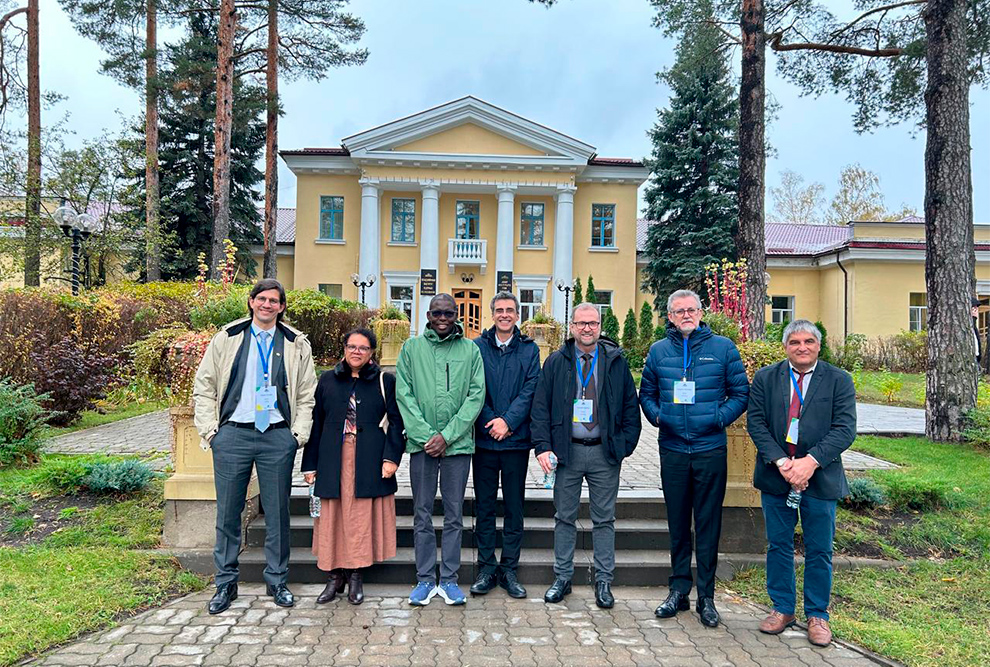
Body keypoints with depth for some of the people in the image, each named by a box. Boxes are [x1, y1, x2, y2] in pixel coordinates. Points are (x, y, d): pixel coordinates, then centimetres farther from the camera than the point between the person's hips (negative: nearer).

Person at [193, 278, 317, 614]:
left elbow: (306, 395, 8)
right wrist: (210, 430, 0)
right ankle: (225, 583, 23)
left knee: (277, 512, 8)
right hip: (232, 435, 0)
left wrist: (298, 434, -2)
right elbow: (204, 386, 8)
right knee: (228, 512, 7)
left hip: (277, 437, 0)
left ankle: (277, 581, 23)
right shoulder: (227, 338, 7)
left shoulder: (297, 344, 7)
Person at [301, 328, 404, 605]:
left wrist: (391, 457, -10)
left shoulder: (385, 381, 5)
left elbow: (396, 422, 2)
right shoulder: (328, 380, 11)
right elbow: (316, 423, 11)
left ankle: (356, 576, 17)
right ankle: (336, 576, 19)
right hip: (333, 463, 2)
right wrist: (310, 464, 8)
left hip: (369, 464, -2)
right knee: (333, 518, 5)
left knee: (362, 519, 2)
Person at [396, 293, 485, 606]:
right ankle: (425, 579, 20)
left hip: (458, 444, 0)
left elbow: (476, 396, -3)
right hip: (421, 442, 0)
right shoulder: (411, 348, 5)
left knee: (454, 515, 8)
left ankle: (449, 579, 20)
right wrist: (425, 434, -11)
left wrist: (447, 435, -11)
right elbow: (404, 395, 0)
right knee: (422, 515, 8)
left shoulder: (470, 350, 4)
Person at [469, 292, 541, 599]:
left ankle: (509, 570, 19)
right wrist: (491, 422, -11)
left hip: (516, 439, 0)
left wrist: (508, 421, -14)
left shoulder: (529, 350, 6)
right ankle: (486, 569, 19)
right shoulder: (477, 347, 5)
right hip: (484, 439, 0)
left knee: (514, 507, 7)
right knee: (484, 507, 7)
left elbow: (530, 390, -3)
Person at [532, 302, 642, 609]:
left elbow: (631, 406, 7)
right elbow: (540, 407, 1)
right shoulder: (556, 362, 4)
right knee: (564, 517, 10)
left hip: (605, 452, 0)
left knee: (604, 519, 9)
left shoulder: (616, 361, 5)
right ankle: (562, 577, 23)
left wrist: (625, 445, -2)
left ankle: (603, 581, 21)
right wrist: (543, 446, -8)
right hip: (567, 451, 0)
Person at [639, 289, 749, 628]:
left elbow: (740, 393, 4)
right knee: (677, 523, 11)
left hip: (711, 450, -2)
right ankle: (679, 590, 24)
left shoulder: (723, 347, 1)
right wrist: (657, 416, -3)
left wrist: (721, 417, -10)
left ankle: (706, 596, 17)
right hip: (672, 450, 2)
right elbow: (646, 393, 15)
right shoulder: (658, 351, 7)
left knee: (708, 525, 4)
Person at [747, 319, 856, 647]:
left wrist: (810, 461, -19)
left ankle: (817, 615, 26)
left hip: (820, 477, -1)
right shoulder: (765, 378, 3)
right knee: (778, 546, 11)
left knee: (819, 551, 9)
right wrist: (781, 462, -15)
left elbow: (845, 428, -8)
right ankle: (782, 609, 28)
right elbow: (756, 422, -3)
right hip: (776, 475, 1)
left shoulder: (839, 380, 0)